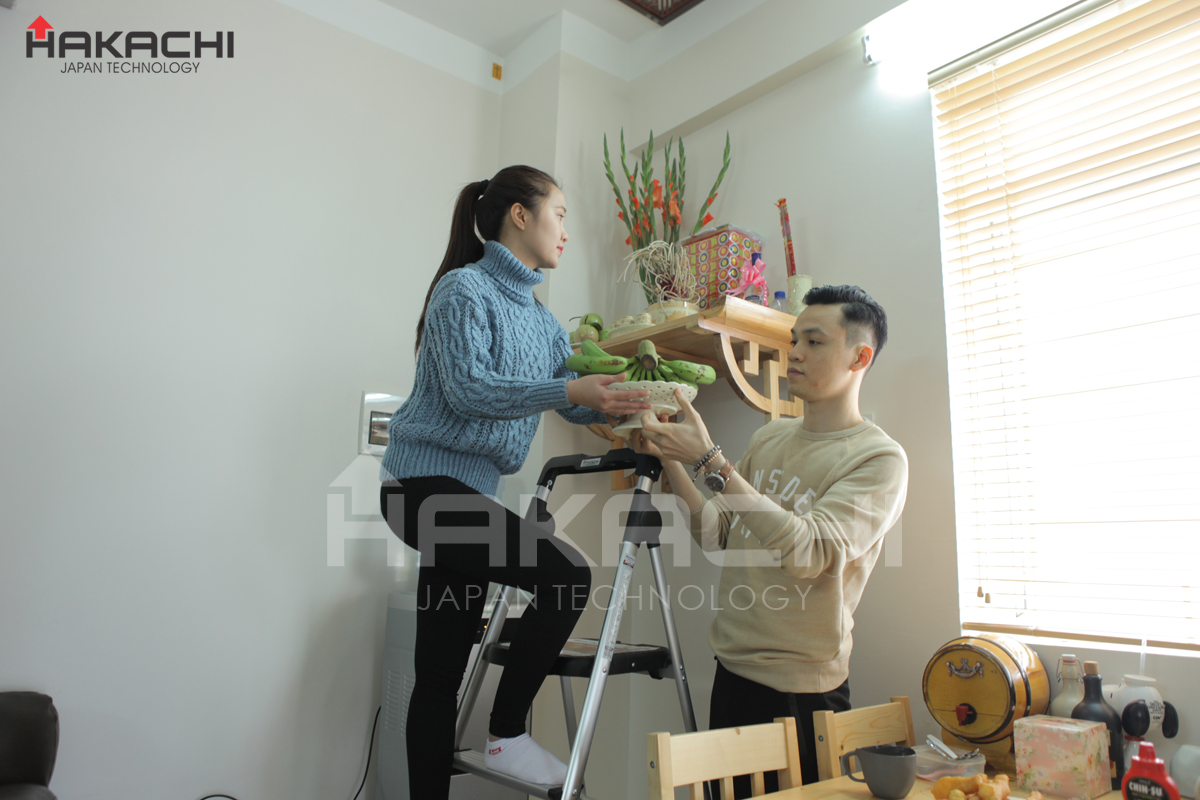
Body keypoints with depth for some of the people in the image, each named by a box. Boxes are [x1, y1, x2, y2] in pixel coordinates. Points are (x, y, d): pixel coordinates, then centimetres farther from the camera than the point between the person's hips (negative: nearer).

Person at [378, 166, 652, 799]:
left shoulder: (539, 318, 18)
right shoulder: (464, 288, -7)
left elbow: (577, 399, 16)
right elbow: (468, 388, -18)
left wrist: (625, 399, -1)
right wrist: (568, 393, -21)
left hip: (466, 492, 8)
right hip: (427, 484, -8)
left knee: (442, 675, 9)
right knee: (566, 573, -19)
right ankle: (507, 735, -3)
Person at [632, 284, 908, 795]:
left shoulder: (879, 458, -13)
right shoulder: (769, 437, 8)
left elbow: (807, 552, -27)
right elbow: (717, 533, 9)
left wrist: (711, 461, -29)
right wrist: (669, 460, -2)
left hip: (800, 685, -6)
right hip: (730, 666, 6)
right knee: (724, 790, 18)